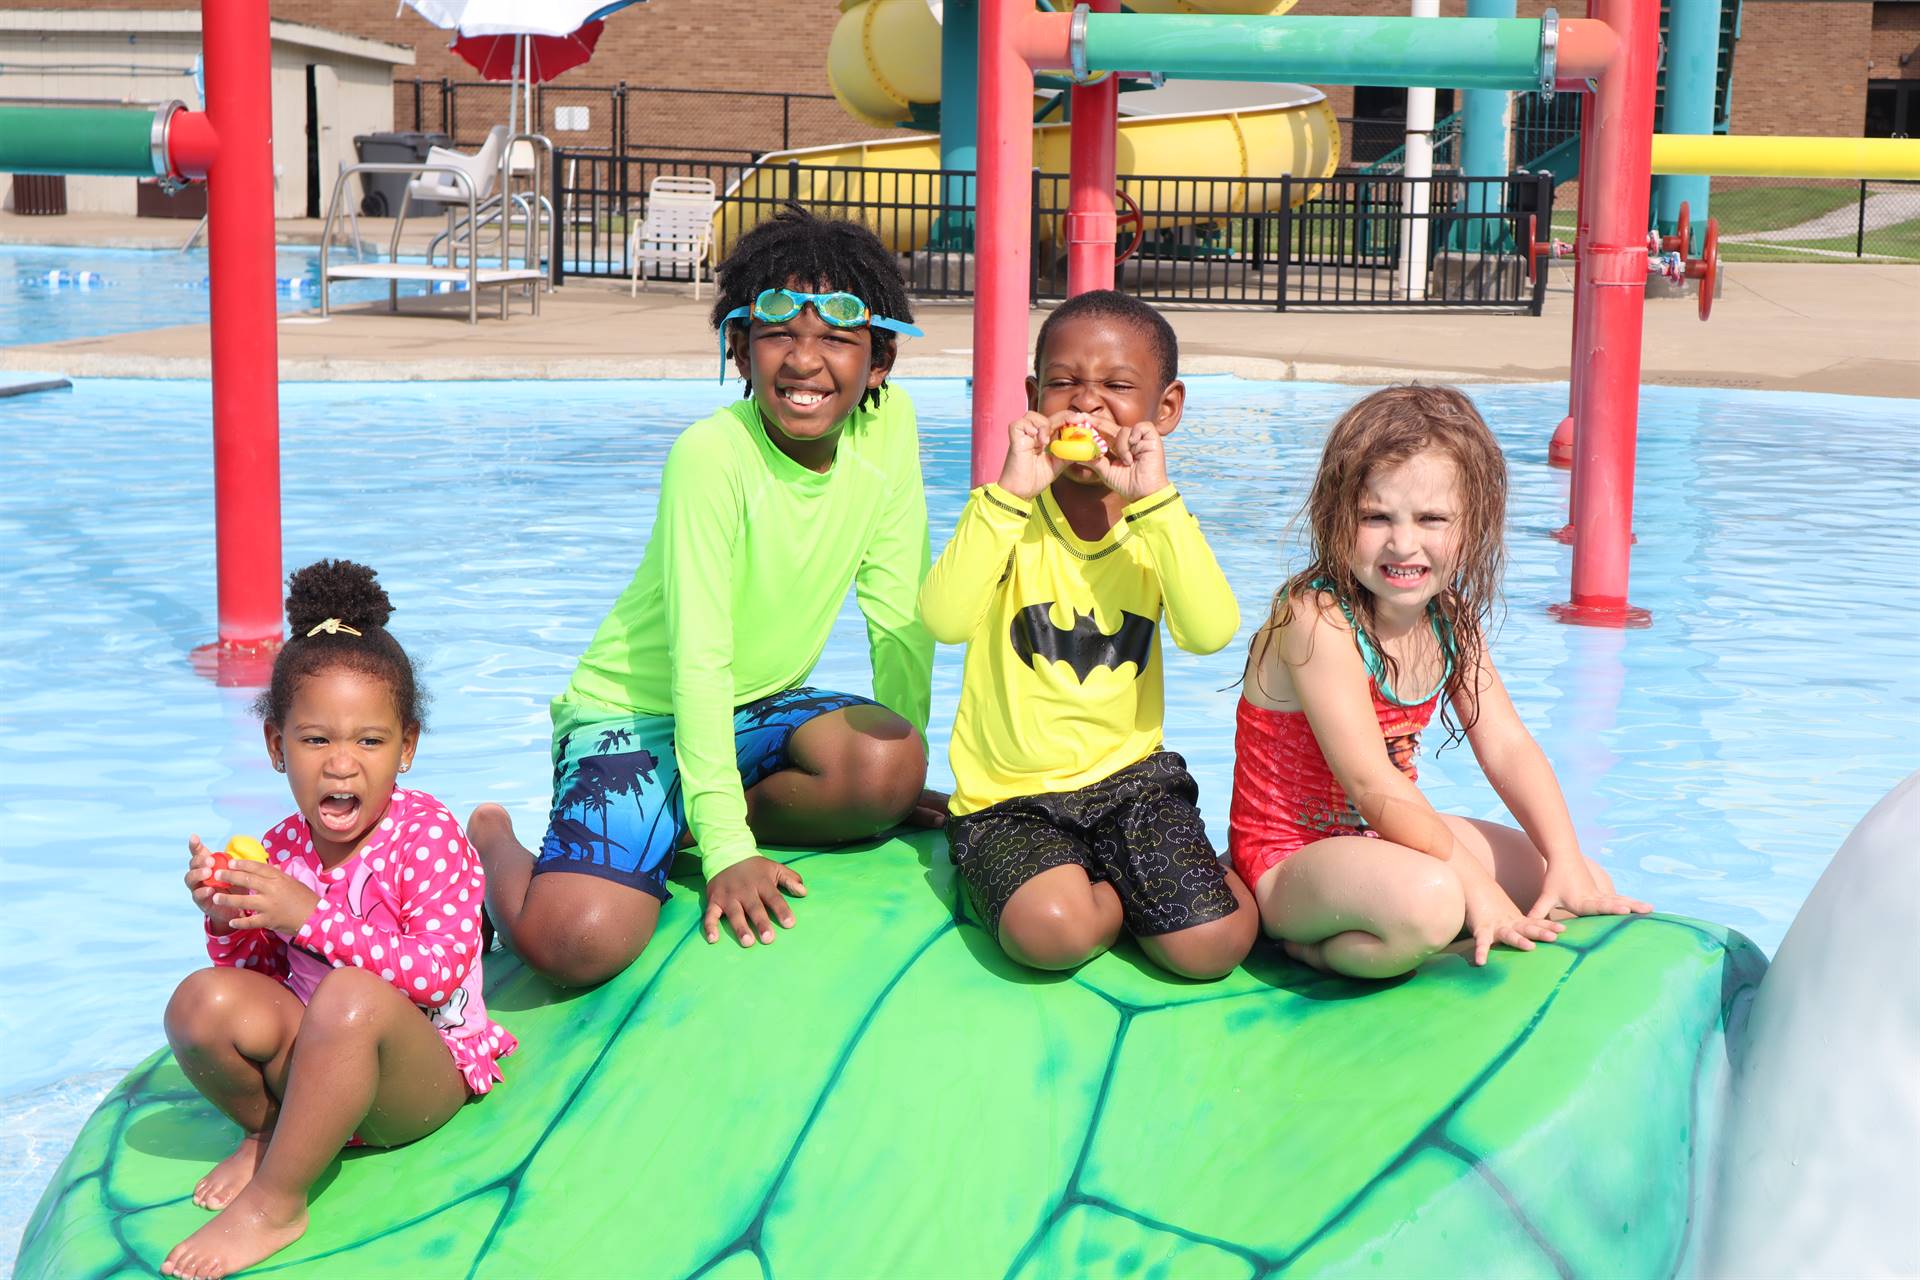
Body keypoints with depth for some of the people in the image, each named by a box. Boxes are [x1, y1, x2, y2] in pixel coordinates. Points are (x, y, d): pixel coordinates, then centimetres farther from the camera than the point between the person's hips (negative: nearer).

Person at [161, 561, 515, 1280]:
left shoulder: (424, 833, -14)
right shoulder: (281, 850, 2)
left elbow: (438, 973, -25)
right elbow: (257, 974, 11)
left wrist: (310, 915, -31)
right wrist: (228, 921, -11)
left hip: (426, 1073, -5)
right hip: (314, 1066, 5)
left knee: (354, 996, -37)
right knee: (205, 1001, -21)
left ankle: (274, 1203, -20)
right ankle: (267, 1132, 8)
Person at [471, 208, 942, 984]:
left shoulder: (888, 425, -9)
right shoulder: (712, 454, -25)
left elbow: (899, 615, 0)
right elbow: (699, 662, -25)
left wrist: (906, 775, 3)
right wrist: (729, 850, -27)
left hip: (755, 710, 5)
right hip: (637, 714, -5)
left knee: (887, 767, -27)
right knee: (575, 941, -26)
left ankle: (689, 824, 0)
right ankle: (494, 841, 10)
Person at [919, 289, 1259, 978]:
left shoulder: (1161, 526, 3)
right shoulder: (1008, 514, -3)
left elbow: (1210, 633, -19)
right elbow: (944, 621, -23)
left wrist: (1155, 500, -23)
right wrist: (1011, 492, -26)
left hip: (1129, 774, 2)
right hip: (1009, 793, -2)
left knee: (1213, 944, -18)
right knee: (1053, 931, -30)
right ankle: (1121, 891, 3)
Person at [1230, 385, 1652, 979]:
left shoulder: (1453, 619, 1)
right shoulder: (1316, 618, -24)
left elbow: (1506, 744, 1)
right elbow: (1372, 783, -26)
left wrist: (1566, 860, -11)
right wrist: (1475, 883, -26)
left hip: (1388, 833, 9)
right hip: (1291, 857, -9)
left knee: (1581, 884, 6)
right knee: (1427, 898, -38)